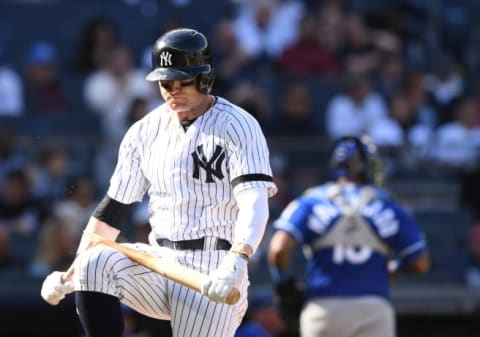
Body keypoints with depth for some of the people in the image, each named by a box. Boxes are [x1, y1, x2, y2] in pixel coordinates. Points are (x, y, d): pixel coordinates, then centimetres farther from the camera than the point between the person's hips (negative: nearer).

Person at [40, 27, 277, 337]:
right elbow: (114, 207, 16)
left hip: (213, 272, -5)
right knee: (96, 264, -24)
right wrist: (70, 275, 7)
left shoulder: (237, 126, -5)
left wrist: (236, 262, -36)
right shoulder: (145, 132, 12)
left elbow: (255, 200, -18)